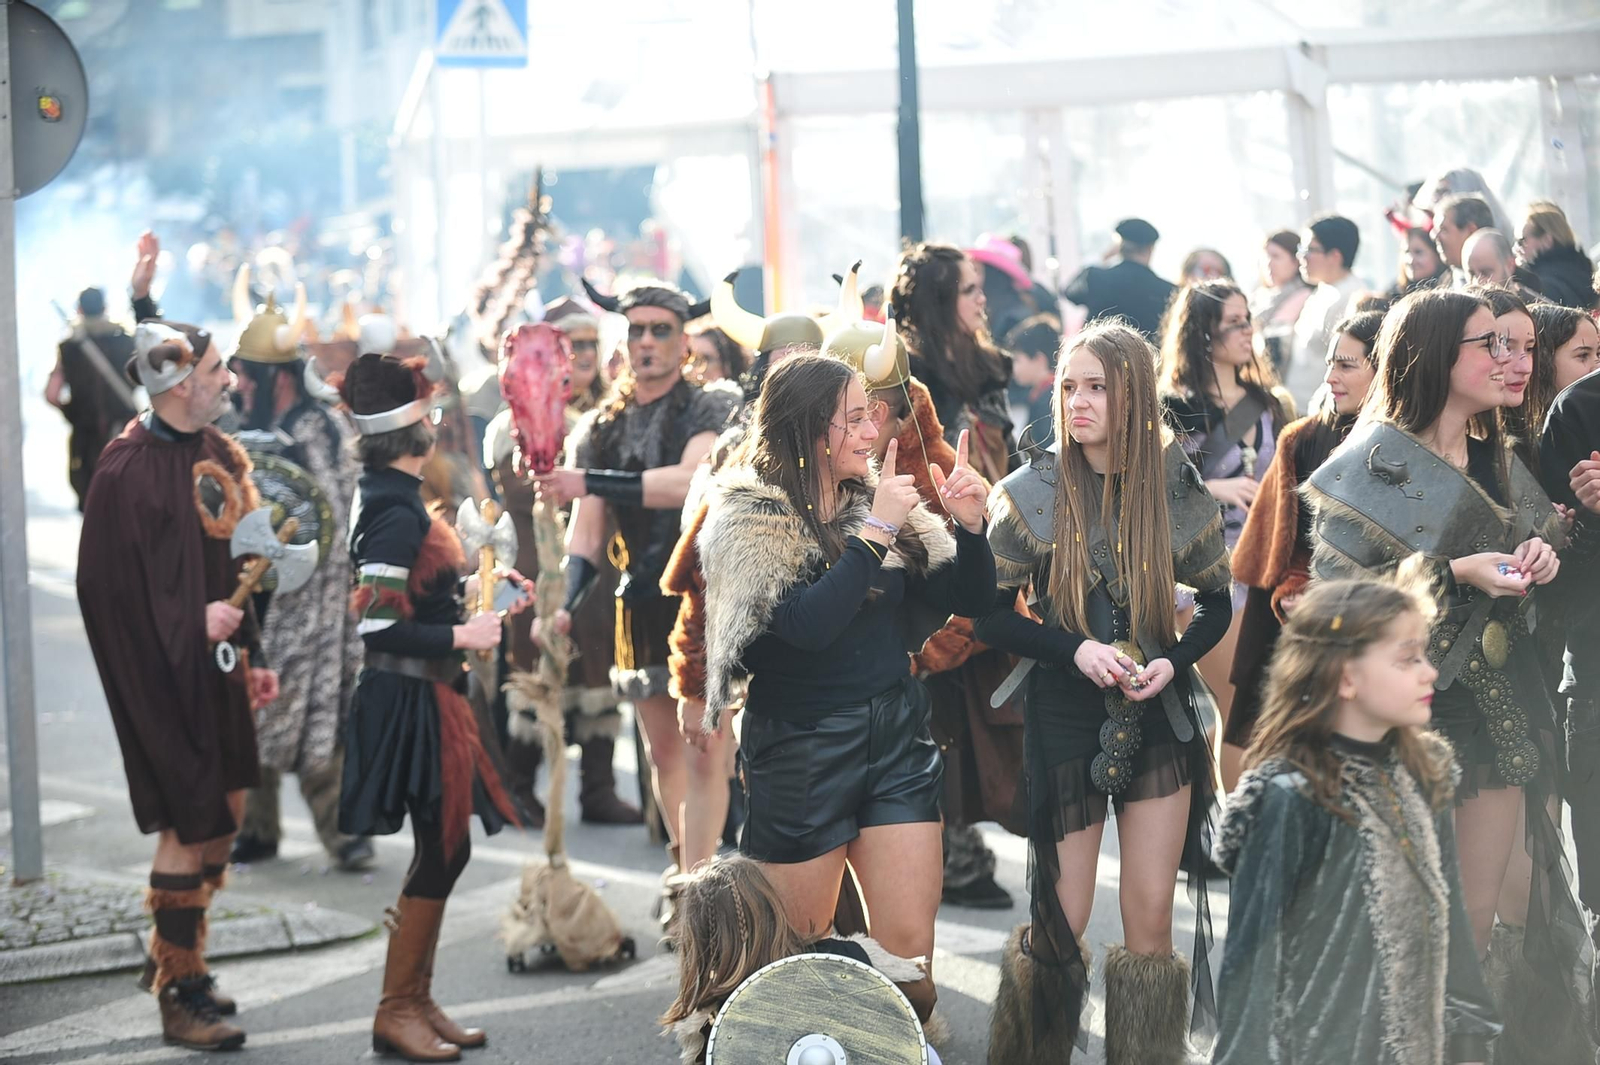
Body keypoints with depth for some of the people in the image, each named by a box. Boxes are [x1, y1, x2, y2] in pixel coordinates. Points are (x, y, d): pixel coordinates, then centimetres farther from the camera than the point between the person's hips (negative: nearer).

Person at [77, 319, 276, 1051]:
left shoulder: (217, 454, 7)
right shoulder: (127, 470, -17)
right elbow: (112, 588, -17)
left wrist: (250, 653, 11)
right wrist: (196, 625, -18)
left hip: (216, 668, 8)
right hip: (164, 679, -8)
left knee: (220, 819, 15)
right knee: (188, 826, -2)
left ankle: (183, 967, 31)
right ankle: (178, 999, 10)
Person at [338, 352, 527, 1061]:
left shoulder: (385, 496, 9)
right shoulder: (397, 511, -21)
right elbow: (379, 626, -24)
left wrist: (474, 586, 15)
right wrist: (462, 636, -18)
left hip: (419, 697, 10)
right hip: (410, 701, -10)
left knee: (443, 850, 15)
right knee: (441, 851, -1)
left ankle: (416, 1001, 24)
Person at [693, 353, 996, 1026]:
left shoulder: (877, 503, 7)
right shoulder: (749, 518, -8)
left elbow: (968, 599, 9)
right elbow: (807, 624, -23)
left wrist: (969, 526, -9)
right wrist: (874, 532, -20)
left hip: (897, 742, 4)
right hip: (799, 750, -4)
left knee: (911, 956, 1)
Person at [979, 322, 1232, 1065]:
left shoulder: (1178, 491, -2)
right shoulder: (1032, 494, -7)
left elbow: (1216, 605, 9)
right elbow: (991, 616, -4)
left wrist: (1173, 661, -10)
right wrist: (1075, 647, -19)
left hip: (1159, 720, 2)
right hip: (1065, 719, -2)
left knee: (1151, 919, 4)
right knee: (1060, 922, 3)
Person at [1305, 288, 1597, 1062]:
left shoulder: (1497, 461, 12)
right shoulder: (1379, 461, -8)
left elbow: (1534, 545, 18)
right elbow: (1335, 582, -15)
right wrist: (1455, 573, -21)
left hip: (1497, 711, 6)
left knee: (1486, 911, 7)